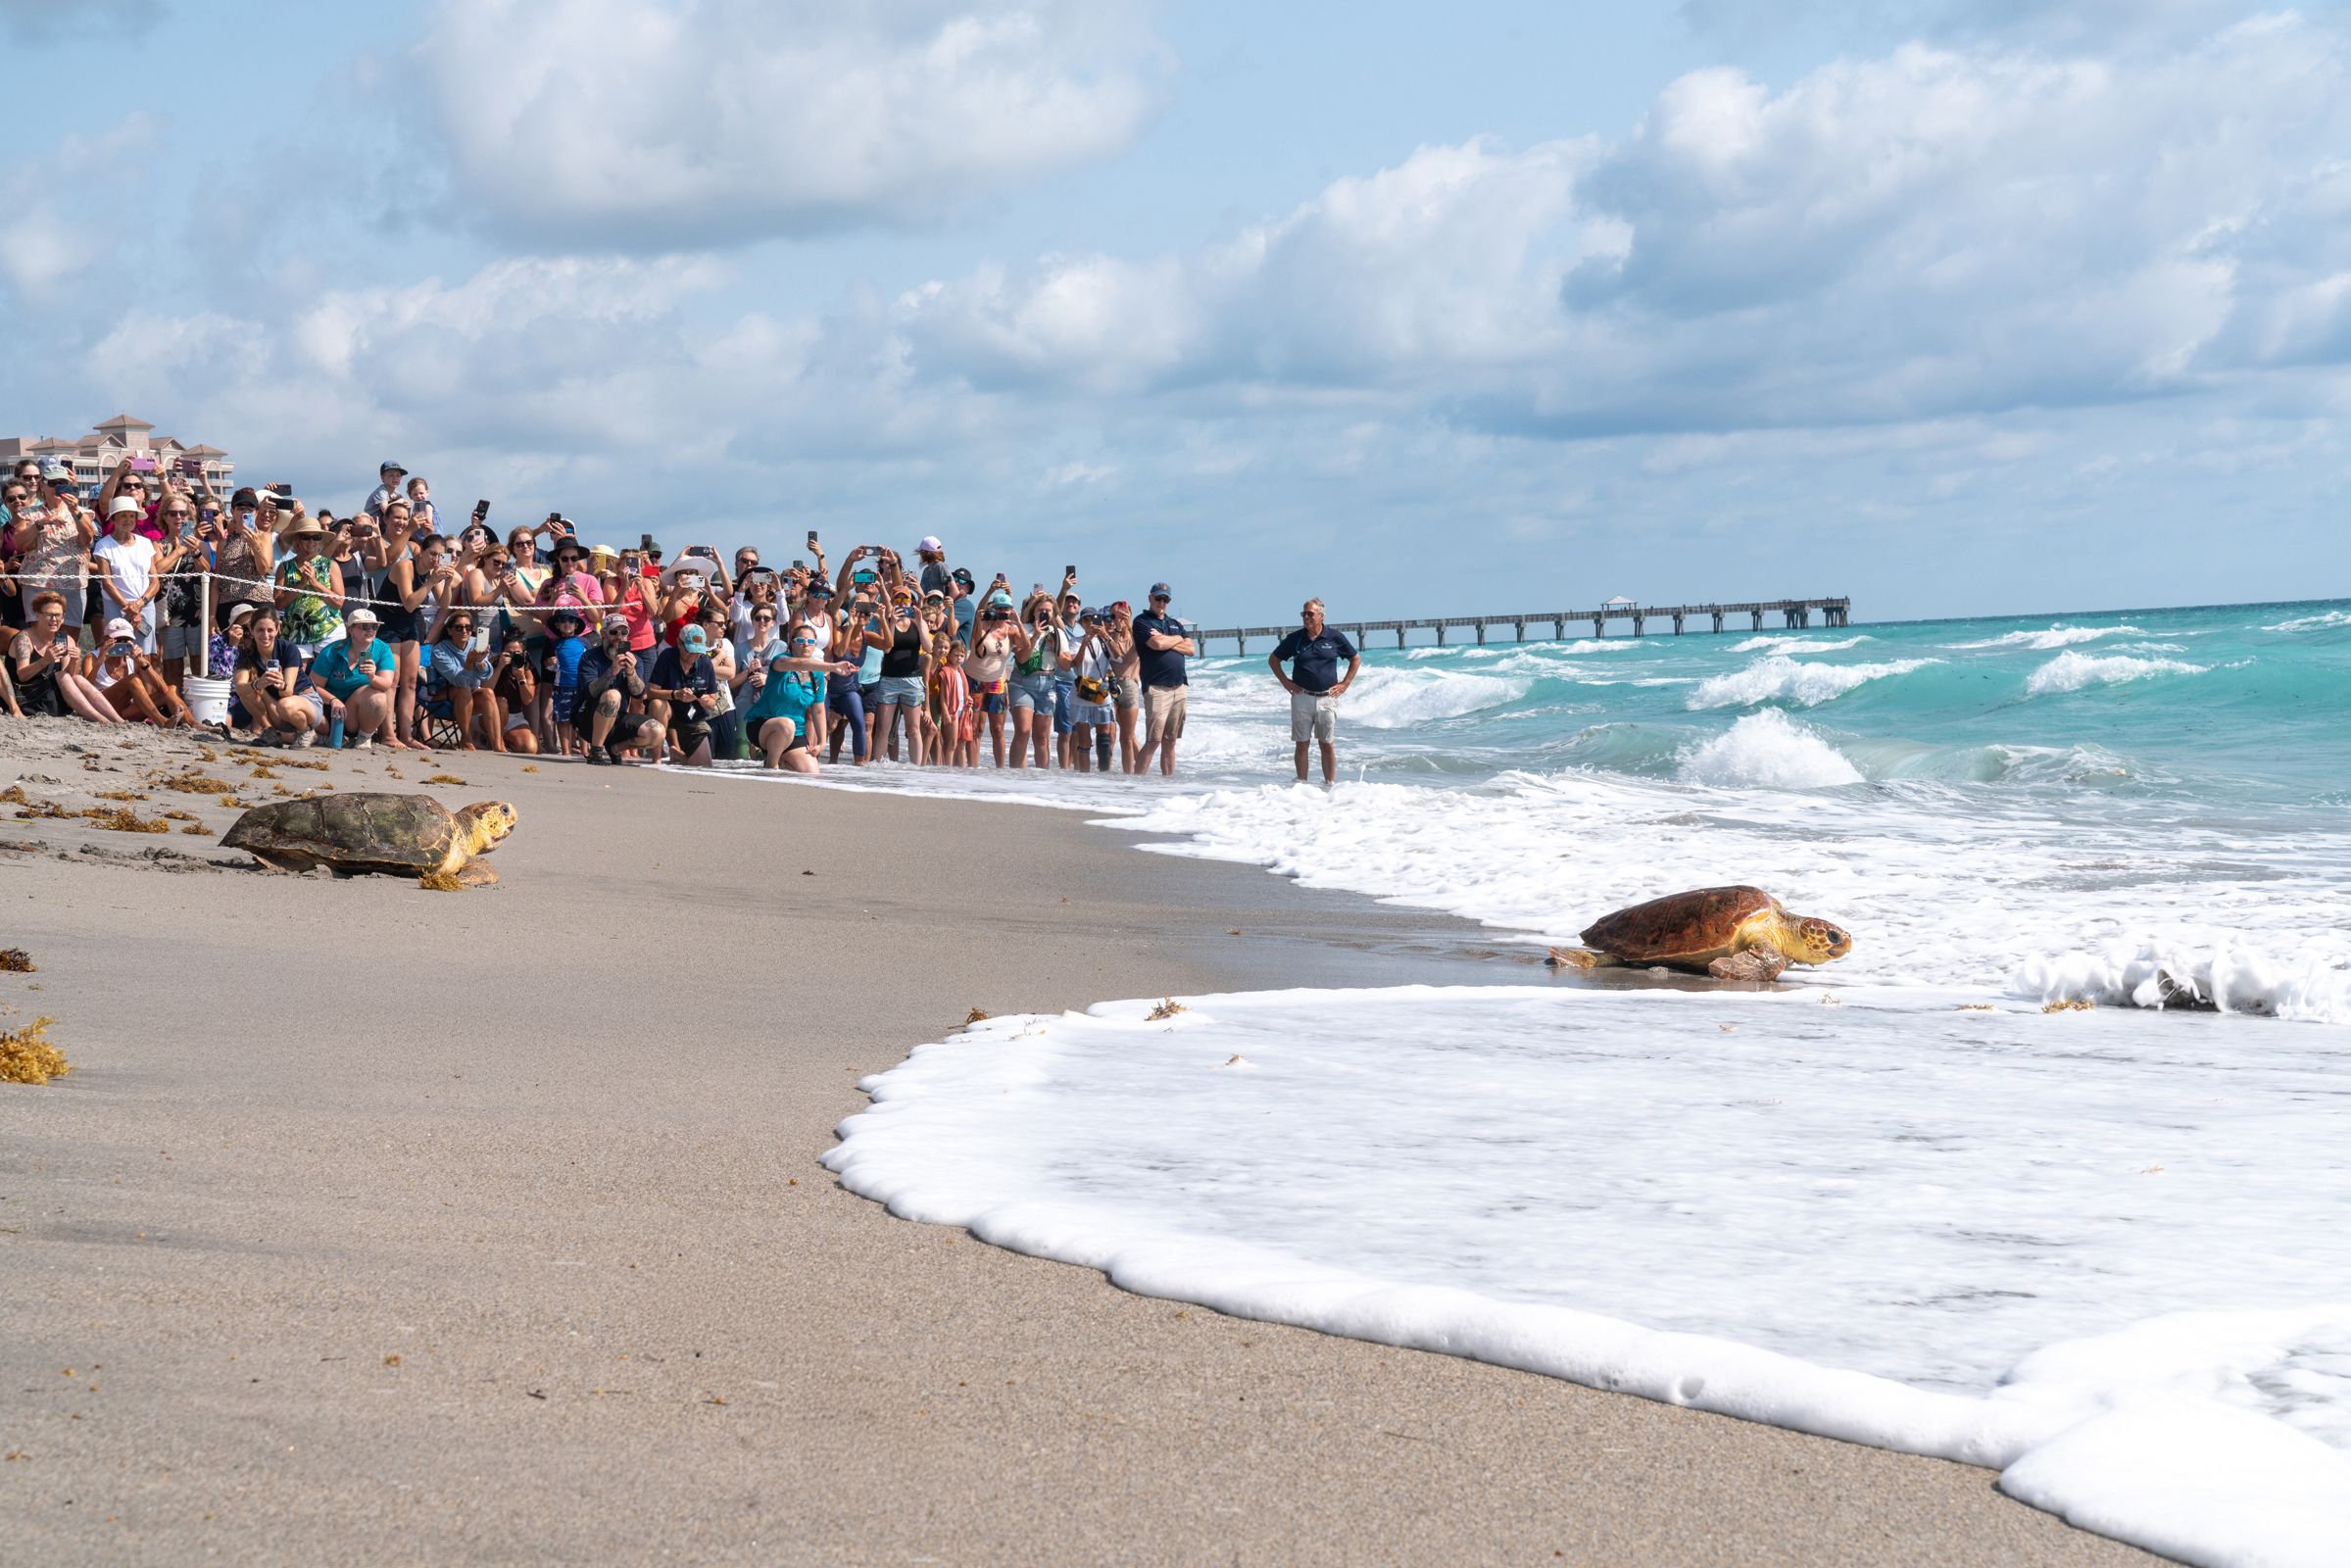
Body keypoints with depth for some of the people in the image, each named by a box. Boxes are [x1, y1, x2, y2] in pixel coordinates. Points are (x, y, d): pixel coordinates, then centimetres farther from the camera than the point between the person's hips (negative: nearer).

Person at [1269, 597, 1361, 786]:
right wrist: (1285, 682, 5)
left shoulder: (1335, 638, 1)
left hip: (1327, 698, -1)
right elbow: (1273, 659, 15)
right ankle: (1301, 784, 7)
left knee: (1328, 745, 3)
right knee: (1302, 744, 2)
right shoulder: (1295, 639, 2)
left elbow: (1356, 659, 12)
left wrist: (1344, 684, 4)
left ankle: (1329, 785, 9)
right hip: (1301, 698, 1)